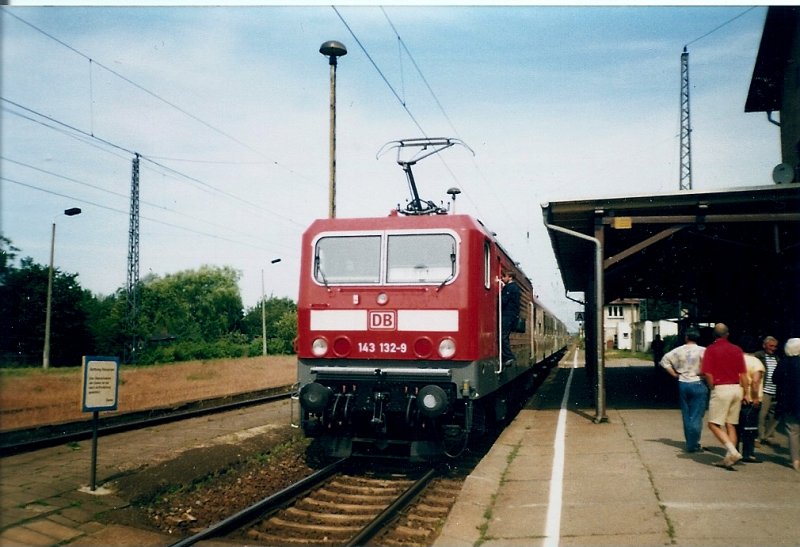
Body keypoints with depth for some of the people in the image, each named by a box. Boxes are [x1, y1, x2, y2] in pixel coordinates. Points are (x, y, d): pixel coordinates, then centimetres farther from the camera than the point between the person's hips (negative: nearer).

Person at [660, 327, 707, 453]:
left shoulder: (678, 350, 1)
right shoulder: (702, 350, -9)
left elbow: (664, 361, 1)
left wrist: (675, 374, 6)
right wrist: (701, 374, -5)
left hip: (682, 384, 4)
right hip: (698, 384, -4)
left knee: (686, 415, 14)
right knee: (696, 416, 2)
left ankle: (690, 442, 21)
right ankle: (693, 445, 2)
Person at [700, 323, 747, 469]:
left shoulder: (711, 349, -5)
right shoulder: (737, 350, 8)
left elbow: (708, 374, -11)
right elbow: (743, 374, 7)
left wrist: (713, 388, 4)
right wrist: (743, 393, 15)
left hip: (721, 389, -5)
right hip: (736, 388, 6)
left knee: (713, 424, 0)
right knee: (731, 425, 11)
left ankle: (733, 452, -14)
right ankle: (729, 458, 11)